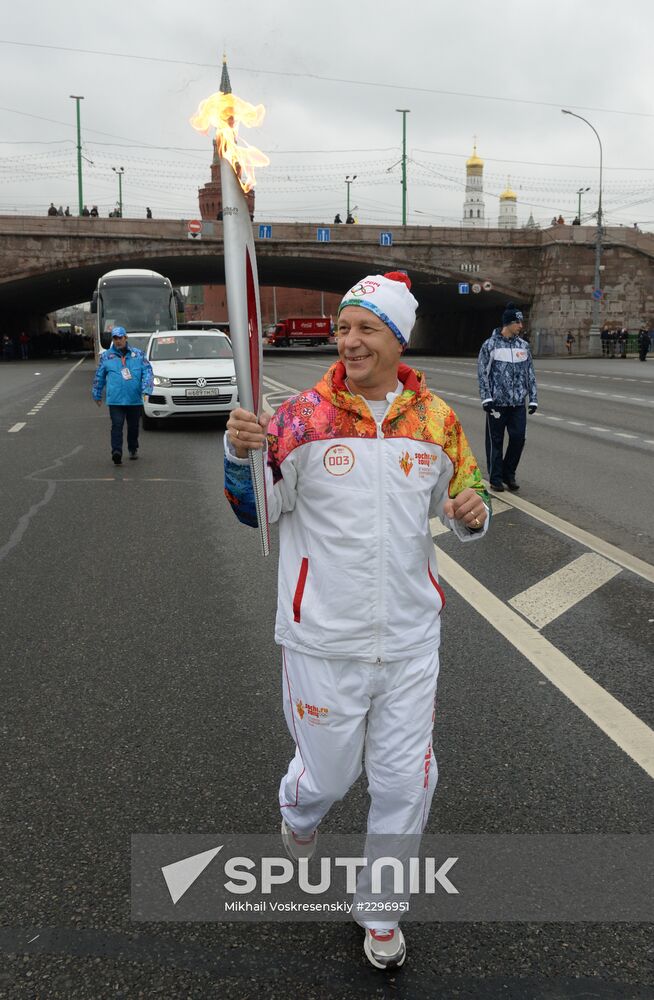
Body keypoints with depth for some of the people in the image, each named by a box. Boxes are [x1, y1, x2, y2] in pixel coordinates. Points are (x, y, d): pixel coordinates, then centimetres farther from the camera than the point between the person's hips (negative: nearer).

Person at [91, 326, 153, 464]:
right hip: (115, 400, -1)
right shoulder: (106, 356, 9)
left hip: (135, 400, 2)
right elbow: (99, 377, 16)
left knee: (133, 426, 12)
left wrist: (146, 391, -10)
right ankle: (116, 452, -22)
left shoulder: (138, 354, 8)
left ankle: (133, 449, 29)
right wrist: (97, 395, 18)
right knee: (117, 426, -14)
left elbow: (147, 372, 3)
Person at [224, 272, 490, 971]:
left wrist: (471, 514, -12)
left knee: (405, 781, 11)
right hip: (324, 639, -2)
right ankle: (297, 813, 53)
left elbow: (464, 497, 12)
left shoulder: (436, 420, 0)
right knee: (327, 774, 14)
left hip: (410, 638, 2)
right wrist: (239, 453, -25)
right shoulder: (302, 417, -8)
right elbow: (255, 512, -5)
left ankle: (380, 908, 37)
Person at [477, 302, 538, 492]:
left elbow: (530, 374, 13)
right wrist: (486, 398, -11)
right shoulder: (490, 345, -3)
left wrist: (533, 398, 9)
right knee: (495, 441, 3)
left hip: (518, 402, 4)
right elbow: (482, 373, -4)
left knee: (518, 438, 2)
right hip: (497, 402, -4)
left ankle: (509, 474, 19)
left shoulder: (523, 346, 9)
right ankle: (495, 478, 14)